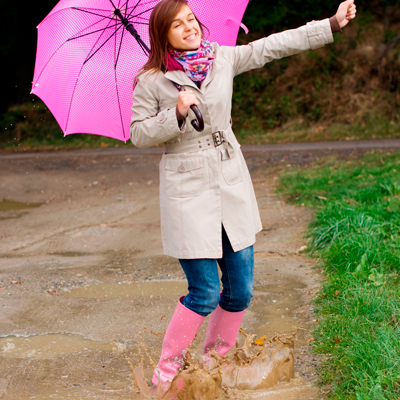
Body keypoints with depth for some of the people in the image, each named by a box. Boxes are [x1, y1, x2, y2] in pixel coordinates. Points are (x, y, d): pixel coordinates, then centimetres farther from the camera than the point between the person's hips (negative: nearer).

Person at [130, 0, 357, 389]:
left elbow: (273, 46, 8)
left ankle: (217, 357, 29)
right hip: (187, 189, -5)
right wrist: (176, 114, -21)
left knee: (240, 290, 7)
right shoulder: (151, 82, -8)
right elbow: (138, 134, -5)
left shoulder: (222, 59, 4)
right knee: (204, 294, -7)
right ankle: (167, 367, 12)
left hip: (231, 183, 5)